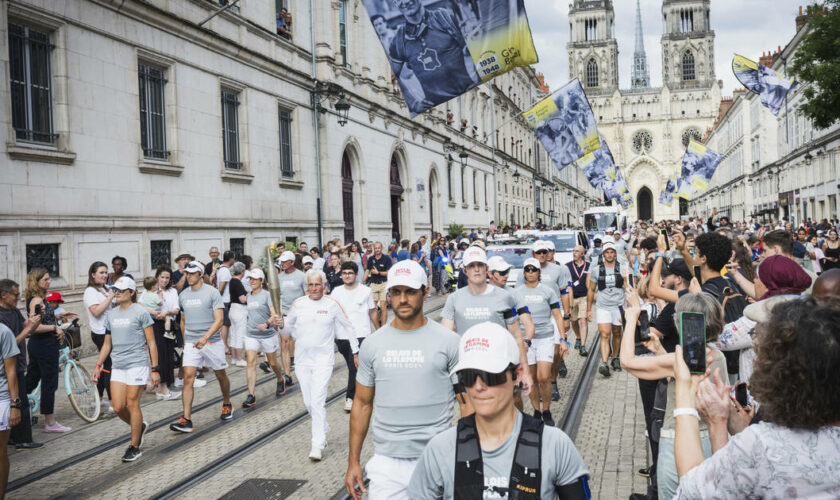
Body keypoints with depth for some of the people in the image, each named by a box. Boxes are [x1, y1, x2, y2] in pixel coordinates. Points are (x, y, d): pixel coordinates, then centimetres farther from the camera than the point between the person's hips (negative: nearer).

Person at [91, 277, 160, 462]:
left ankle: (135, 446, 9)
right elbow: (107, 344, 21)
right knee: (118, 408, 0)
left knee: (132, 404, -3)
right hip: (117, 367, 6)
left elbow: (151, 343, -5)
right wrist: (97, 366, 14)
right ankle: (140, 426, 28)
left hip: (137, 365, -5)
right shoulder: (111, 315, 12)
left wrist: (155, 369, -8)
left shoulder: (140, 312, -5)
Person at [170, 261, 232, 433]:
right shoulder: (183, 295, 9)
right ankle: (186, 420, -13)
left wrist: (205, 338, -25)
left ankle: (227, 405, 37)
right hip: (191, 343, 3)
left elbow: (219, 319, -14)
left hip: (212, 341, -3)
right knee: (188, 377, -10)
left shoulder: (212, 292, -8)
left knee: (221, 375, 11)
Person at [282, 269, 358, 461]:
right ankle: (324, 429, 38)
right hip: (302, 358, 4)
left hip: (323, 358, -3)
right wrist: (282, 324, -13)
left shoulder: (332, 304, -5)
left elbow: (348, 327, 5)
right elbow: (288, 328, 10)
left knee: (318, 400, -14)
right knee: (308, 402, 11)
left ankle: (318, 445, -8)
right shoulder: (298, 304, 1)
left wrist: (356, 351, 7)